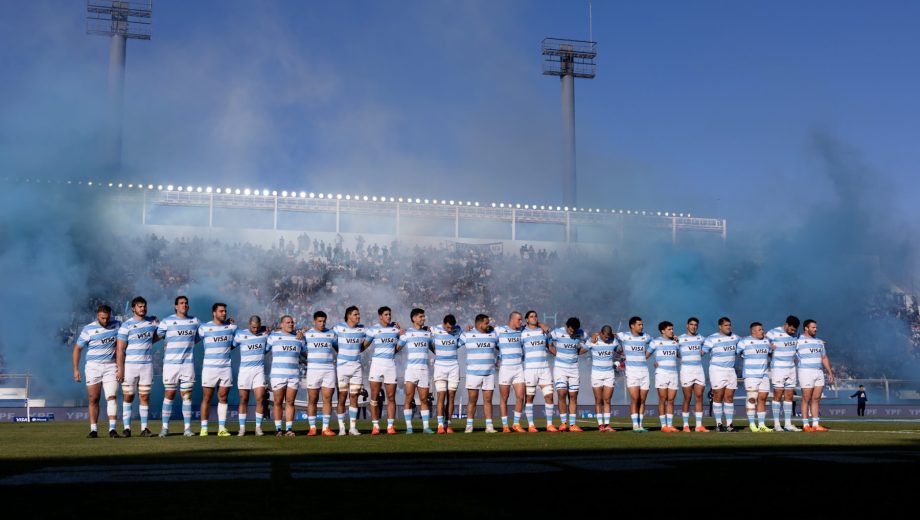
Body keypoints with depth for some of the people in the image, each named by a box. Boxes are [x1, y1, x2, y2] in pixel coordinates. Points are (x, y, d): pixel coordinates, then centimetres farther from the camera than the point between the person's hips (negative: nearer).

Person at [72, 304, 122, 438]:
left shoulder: (117, 325, 4)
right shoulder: (88, 329, -4)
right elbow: (77, 348, 1)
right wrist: (75, 369, -4)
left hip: (111, 366, 1)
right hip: (93, 366, -1)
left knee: (111, 397, -9)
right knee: (93, 399, 1)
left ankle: (112, 429, -11)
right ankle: (93, 430, 8)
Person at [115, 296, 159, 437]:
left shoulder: (153, 322, 6)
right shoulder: (126, 326, -5)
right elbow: (120, 349, -8)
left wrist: (147, 343, 6)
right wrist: (120, 369, -13)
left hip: (147, 365, 3)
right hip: (130, 365, -3)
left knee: (145, 396, 4)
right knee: (128, 396, 1)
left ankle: (144, 428, 8)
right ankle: (127, 427, 7)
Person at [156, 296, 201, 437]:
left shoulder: (194, 321, 10)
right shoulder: (167, 321, 0)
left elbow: (197, 338, 24)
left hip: (188, 363, 3)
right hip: (171, 363, -2)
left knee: (187, 395, 3)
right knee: (169, 395, 2)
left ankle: (187, 428, 6)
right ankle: (165, 427, 9)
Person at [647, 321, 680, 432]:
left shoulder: (675, 342, 14)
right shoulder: (655, 341, 3)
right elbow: (646, 355, 6)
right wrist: (654, 362, -10)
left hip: (674, 373, 4)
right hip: (661, 373, -4)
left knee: (671, 400, 3)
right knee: (662, 400, -3)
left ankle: (670, 425, 6)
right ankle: (663, 425, 0)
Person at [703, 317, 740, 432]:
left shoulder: (734, 338, 12)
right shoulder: (712, 339, -6)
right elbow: (702, 351, -10)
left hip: (731, 370, 5)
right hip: (717, 370, -5)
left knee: (729, 397, 4)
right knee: (718, 397, -3)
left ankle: (729, 424, 8)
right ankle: (719, 424, 5)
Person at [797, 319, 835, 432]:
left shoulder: (819, 342, 19)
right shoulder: (799, 341, -2)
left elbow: (824, 358, 21)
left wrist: (830, 372, 17)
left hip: (819, 372, 6)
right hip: (806, 372, -6)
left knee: (816, 399, 4)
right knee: (806, 399, -3)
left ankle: (816, 424, 7)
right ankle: (806, 425, 1)